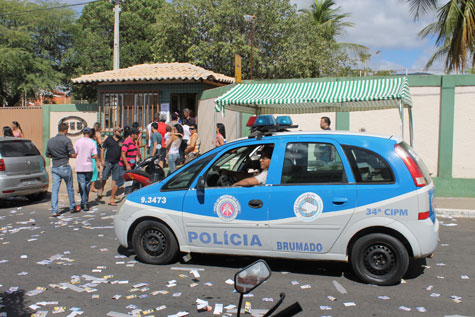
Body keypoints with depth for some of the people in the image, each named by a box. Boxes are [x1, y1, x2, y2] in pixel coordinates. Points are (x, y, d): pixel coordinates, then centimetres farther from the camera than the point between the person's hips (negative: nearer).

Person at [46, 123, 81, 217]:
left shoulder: (50, 141, 6)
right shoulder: (66, 140, -11)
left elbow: (48, 155, 14)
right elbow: (73, 155, -14)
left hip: (54, 168, 4)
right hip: (65, 167, -4)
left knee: (55, 188, 3)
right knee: (70, 188, 11)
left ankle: (54, 210, -3)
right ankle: (73, 207, 25)